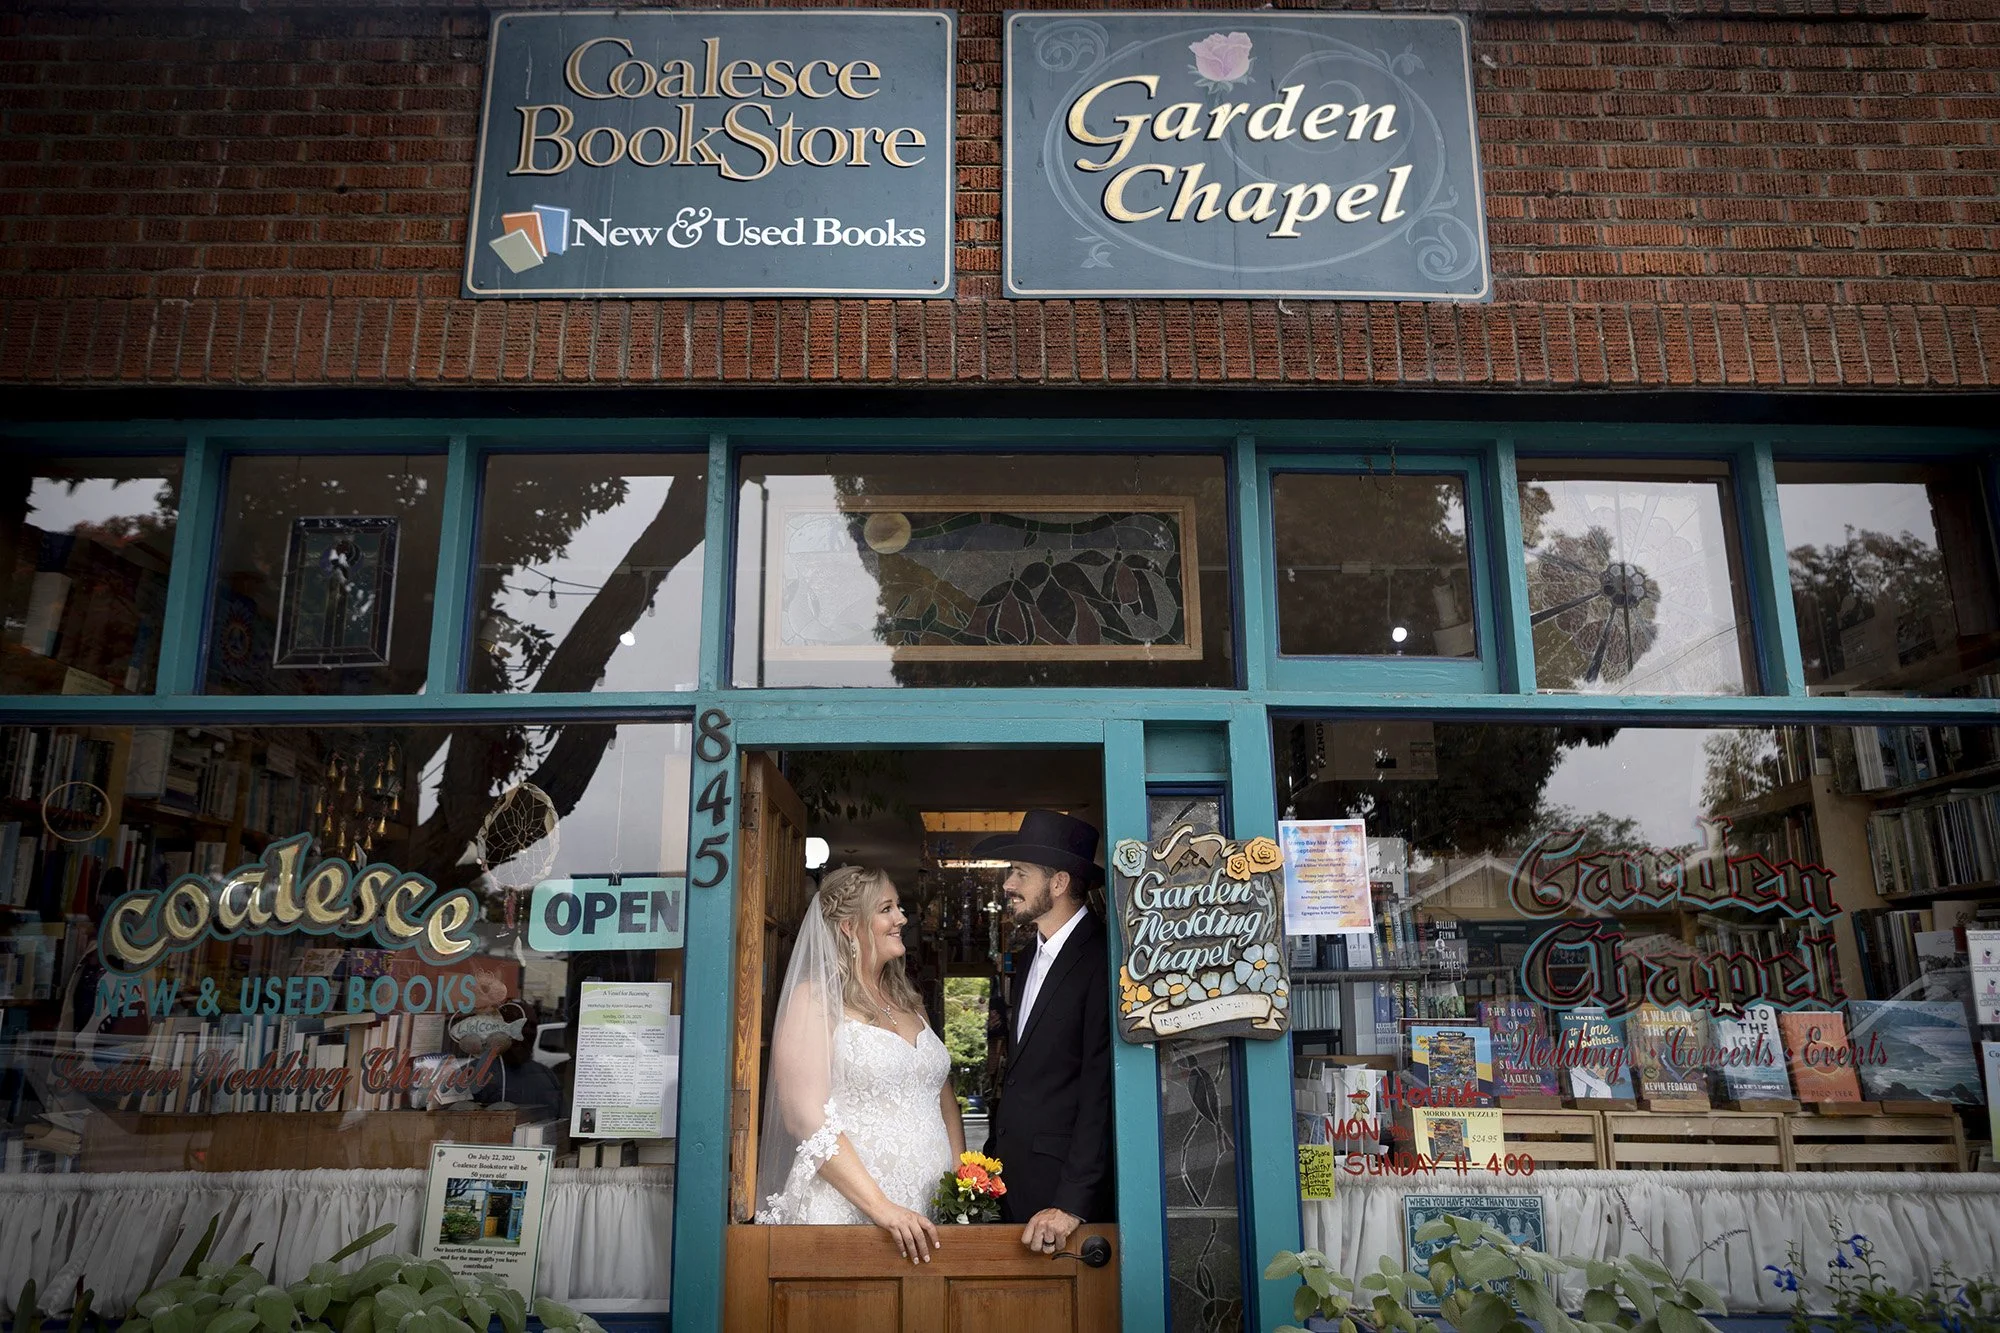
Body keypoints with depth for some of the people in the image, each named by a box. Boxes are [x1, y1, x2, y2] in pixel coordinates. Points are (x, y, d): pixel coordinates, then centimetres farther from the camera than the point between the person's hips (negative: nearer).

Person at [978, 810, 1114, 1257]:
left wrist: (1074, 1203, -21)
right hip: (1012, 1178, 7)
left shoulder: (1099, 960, -15)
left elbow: (1100, 1088, -19)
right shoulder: (1027, 960, 12)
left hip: (1063, 1182, -7)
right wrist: (994, 1162, 8)